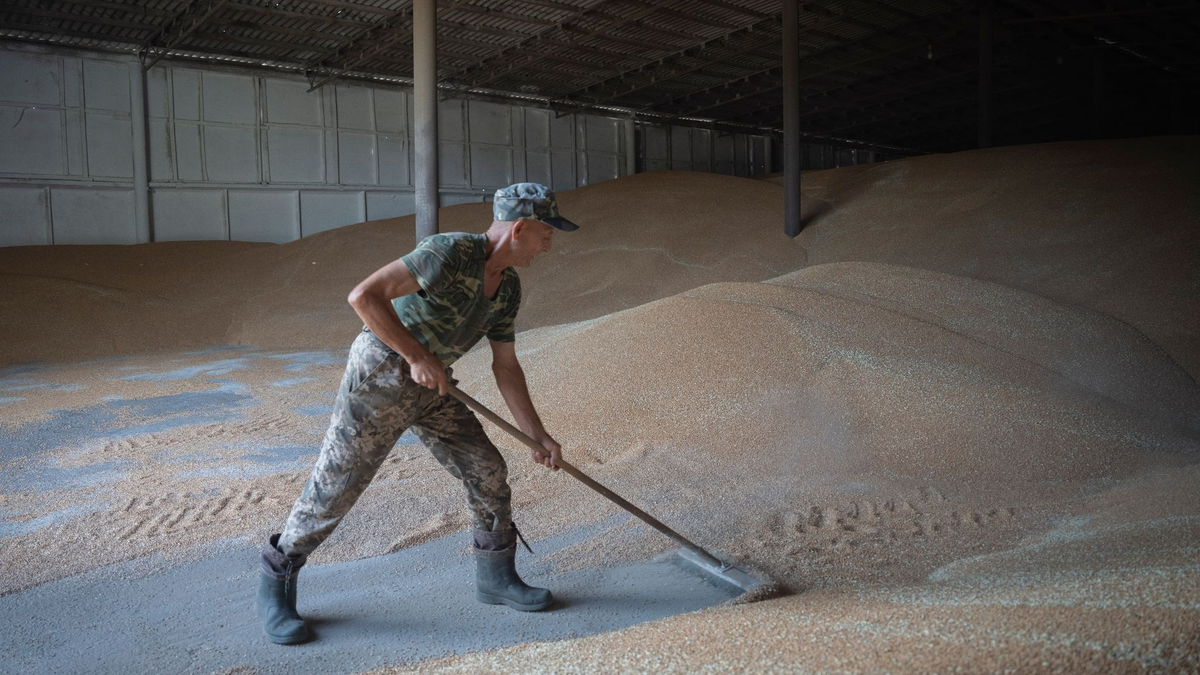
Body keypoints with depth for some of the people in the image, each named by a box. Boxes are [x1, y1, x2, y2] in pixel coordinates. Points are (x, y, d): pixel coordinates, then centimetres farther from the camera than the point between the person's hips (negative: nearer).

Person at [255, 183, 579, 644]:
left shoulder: (507, 288, 4)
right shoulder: (451, 252, -24)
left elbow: (506, 368, 10)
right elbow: (364, 296, -30)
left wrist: (538, 437, 7)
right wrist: (418, 357, -27)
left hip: (430, 387, 8)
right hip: (379, 376, -8)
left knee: (488, 472, 5)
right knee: (335, 487, 0)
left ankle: (496, 577, 24)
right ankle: (275, 587, 21)